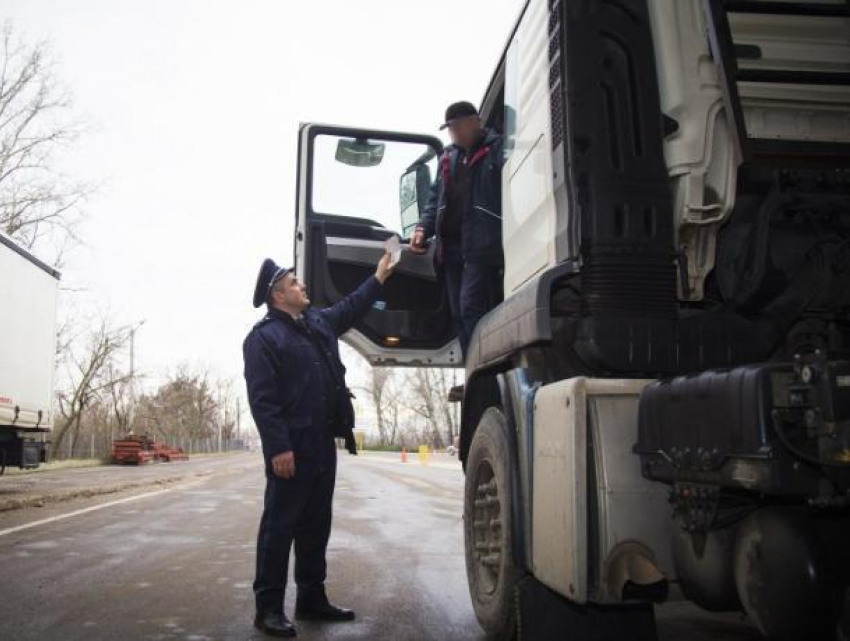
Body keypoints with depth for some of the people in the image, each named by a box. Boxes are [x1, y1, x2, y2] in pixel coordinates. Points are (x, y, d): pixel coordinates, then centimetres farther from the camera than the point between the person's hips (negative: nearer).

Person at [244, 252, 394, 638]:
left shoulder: (318, 322, 17)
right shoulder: (264, 337, -7)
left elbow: (351, 307, 35)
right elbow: (262, 399, -15)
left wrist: (380, 275, 33)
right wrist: (278, 447, -22)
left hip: (323, 444, 8)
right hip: (292, 447, -8)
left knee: (316, 525, 13)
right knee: (280, 526, -2)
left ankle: (311, 599, 23)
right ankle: (269, 608, 6)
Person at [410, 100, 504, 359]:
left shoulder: (497, 149, -2)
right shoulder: (448, 157, 22)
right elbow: (436, 196, 26)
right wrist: (424, 227, 9)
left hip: (482, 247, -8)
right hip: (452, 246, 8)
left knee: (471, 309, -16)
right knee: (458, 313, 8)